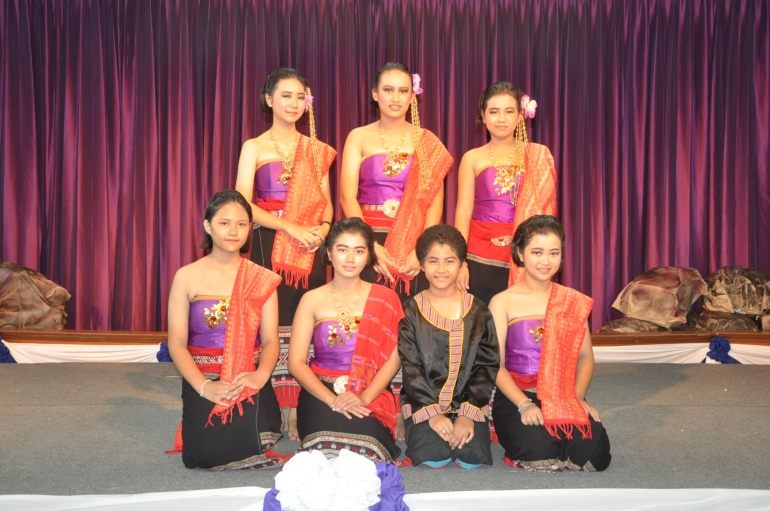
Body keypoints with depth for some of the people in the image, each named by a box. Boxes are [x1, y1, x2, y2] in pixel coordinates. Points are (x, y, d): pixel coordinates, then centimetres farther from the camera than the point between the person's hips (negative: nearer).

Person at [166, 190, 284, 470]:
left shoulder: (262, 279, 4)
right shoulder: (187, 277, 0)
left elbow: (271, 340, 0)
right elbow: (177, 343, -4)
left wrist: (261, 375, -22)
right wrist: (204, 386, -20)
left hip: (249, 380, 1)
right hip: (203, 380, -1)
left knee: (252, 435, -27)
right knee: (209, 452, -21)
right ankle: (207, 424, 15)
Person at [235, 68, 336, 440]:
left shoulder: (316, 150, 15)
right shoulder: (255, 147, 6)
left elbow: (326, 203, 14)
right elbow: (243, 204, -5)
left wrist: (322, 228, -8)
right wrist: (291, 227, -16)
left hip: (310, 249, 3)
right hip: (269, 245, -2)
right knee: (274, 323, -5)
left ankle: (301, 411, 7)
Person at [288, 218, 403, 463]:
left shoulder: (385, 298, 6)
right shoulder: (313, 300, 5)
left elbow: (393, 359, -1)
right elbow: (296, 363, -1)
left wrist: (364, 398, -17)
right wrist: (331, 399, -16)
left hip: (372, 394, 0)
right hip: (321, 392, 0)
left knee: (363, 446, -31)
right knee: (327, 446, -31)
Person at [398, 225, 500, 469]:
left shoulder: (478, 311, 3)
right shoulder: (411, 311, 1)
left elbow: (487, 366, -1)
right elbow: (410, 368, -5)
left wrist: (468, 413, -13)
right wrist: (431, 411, -16)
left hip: (468, 403, 1)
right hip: (423, 403, -1)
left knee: (472, 457, -21)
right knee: (433, 457, -23)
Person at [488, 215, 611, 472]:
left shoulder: (574, 302, 10)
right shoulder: (503, 303, 0)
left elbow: (585, 356, 9)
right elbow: (496, 364, -5)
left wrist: (578, 397, -8)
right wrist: (524, 404, -18)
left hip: (564, 399, 3)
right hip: (515, 398, -3)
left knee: (595, 453, -23)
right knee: (538, 448, -30)